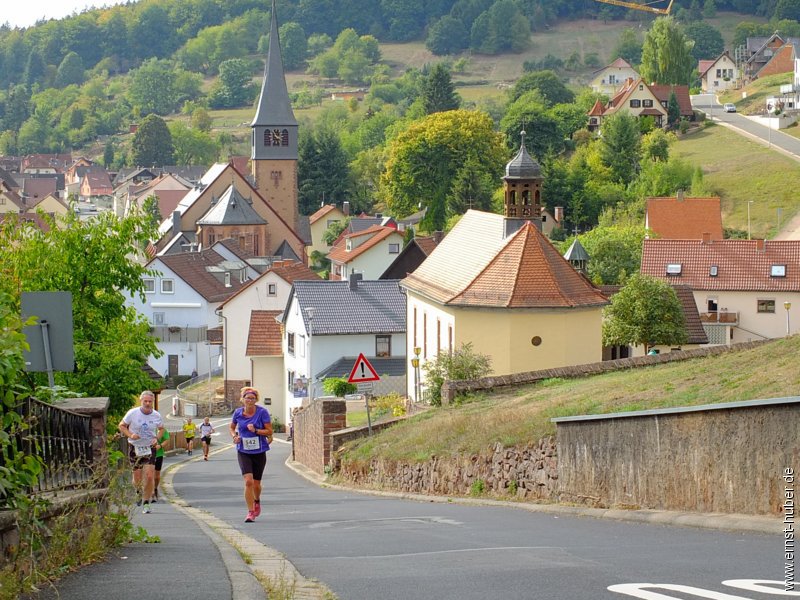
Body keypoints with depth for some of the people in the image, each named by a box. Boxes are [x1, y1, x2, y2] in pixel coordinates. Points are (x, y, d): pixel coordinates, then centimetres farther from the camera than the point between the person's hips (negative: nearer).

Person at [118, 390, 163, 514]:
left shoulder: (157, 416, -3)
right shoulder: (132, 413, -10)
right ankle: (140, 491, 37)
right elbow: (121, 426, 1)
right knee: (137, 478, 1)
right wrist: (130, 435, -16)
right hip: (135, 448, -1)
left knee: (150, 476, -11)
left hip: (149, 448, 1)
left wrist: (157, 439, -4)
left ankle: (146, 503, 1)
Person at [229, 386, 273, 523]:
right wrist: (234, 436, -4)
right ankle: (250, 512, -8)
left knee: (256, 484, 11)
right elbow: (232, 427, 16)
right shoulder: (238, 413, -2)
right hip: (243, 452, 0)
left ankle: (257, 501, 44)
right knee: (248, 481, -16)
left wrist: (256, 431, -22)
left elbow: (269, 431, -7)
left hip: (259, 452, 0)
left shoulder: (262, 412, -9)